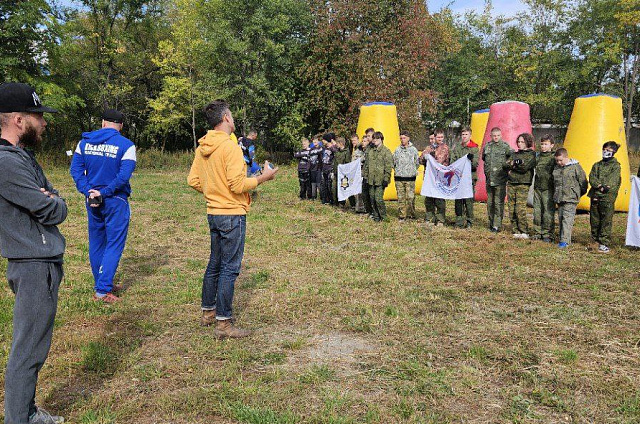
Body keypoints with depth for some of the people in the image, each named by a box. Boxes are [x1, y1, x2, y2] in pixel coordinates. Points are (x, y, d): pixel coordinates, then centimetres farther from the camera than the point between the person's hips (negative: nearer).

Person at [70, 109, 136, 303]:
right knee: (114, 245, 2)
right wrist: (104, 192, -12)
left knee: (96, 243, 16)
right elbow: (124, 175, -18)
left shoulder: (85, 141, 5)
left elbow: (75, 168, -2)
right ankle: (102, 290, -3)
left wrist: (88, 191, -8)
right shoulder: (126, 145, -9)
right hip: (116, 202, -5)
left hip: (92, 200, 5)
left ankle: (101, 285, 28)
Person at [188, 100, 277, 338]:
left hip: (213, 213, 9)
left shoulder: (202, 148, 8)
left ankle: (208, 312, 31)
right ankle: (224, 323, 4)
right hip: (232, 214, -8)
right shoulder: (230, 147, -17)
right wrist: (263, 177, -9)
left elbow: (193, 181, 10)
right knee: (229, 268, -2)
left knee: (215, 264, 19)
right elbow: (238, 185, -21)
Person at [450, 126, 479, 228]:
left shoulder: (475, 148, 3)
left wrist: (472, 159, -26)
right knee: (458, 200, 3)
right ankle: (459, 221, 9)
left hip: (470, 177, -3)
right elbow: (452, 161, 13)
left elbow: (476, 164, -6)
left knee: (469, 200, -3)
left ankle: (469, 221, 7)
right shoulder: (457, 147, 13)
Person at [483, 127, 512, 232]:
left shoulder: (505, 146, -2)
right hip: (489, 179, 5)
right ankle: (491, 222, 23)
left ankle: (497, 225, -4)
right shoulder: (486, 147, 11)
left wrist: (507, 164, -22)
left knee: (499, 202, -6)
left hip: (500, 180, -5)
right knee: (490, 202, 12)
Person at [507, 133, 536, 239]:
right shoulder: (515, 154, 19)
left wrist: (513, 165, -5)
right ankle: (515, 231, 9)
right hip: (511, 183, 5)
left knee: (520, 209, -13)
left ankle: (524, 232, -5)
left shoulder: (532, 154, 2)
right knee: (512, 209, 2)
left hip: (523, 184, -5)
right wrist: (518, 164, -7)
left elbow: (525, 167, -12)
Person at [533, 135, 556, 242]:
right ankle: (537, 232, 20)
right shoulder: (537, 156, 9)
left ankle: (547, 234, 7)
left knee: (548, 212, -2)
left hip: (548, 189, -5)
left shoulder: (554, 157, -6)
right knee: (537, 211, 10)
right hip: (537, 188, 5)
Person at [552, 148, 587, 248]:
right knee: (560, 219, 9)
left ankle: (565, 240, -14)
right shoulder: (556, 168, 12)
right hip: (559, 198, 7)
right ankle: (563, 239, 17)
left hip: (570, 198, -7)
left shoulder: (575, 167, -7)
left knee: (567, 219, -12)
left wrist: (578, 194, 6)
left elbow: (583, 181, -1)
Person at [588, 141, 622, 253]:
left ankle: (604, 244, 0)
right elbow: (592, 178, 2)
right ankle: (596, 241, 20)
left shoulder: (615, 165, 3)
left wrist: (605, 187, -21)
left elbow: (612, 180, -8)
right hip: (595, 196, 5)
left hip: (607, 197, -5)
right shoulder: (597, 165, 16)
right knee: (594, 221, 8)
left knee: (606, 221, -4)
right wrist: (600, 186, -14)